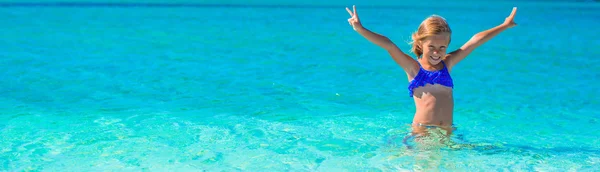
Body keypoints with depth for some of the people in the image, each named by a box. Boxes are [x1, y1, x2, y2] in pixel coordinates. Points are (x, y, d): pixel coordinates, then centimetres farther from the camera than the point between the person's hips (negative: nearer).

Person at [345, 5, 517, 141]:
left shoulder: (447, 63, 14)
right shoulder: (412, 67, 4)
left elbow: (474, 41, 16)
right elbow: (389, 46, -8)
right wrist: (361, 30, -17)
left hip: (447, 132, 4)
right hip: (421, 131, -3)